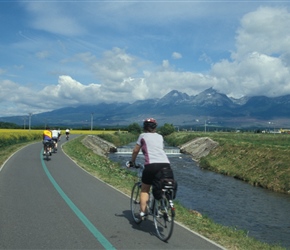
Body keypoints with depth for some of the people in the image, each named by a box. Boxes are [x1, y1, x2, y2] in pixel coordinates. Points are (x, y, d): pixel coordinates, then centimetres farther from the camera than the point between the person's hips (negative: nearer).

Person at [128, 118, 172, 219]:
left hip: (152, 165, -3)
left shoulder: (143, 136, 15)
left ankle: (143, 212, 4)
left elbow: (135, 151, 21)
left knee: (144, 190, 12)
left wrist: (132, 162, 36)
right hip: (166, 164, 3)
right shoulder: (160, 137, 25)